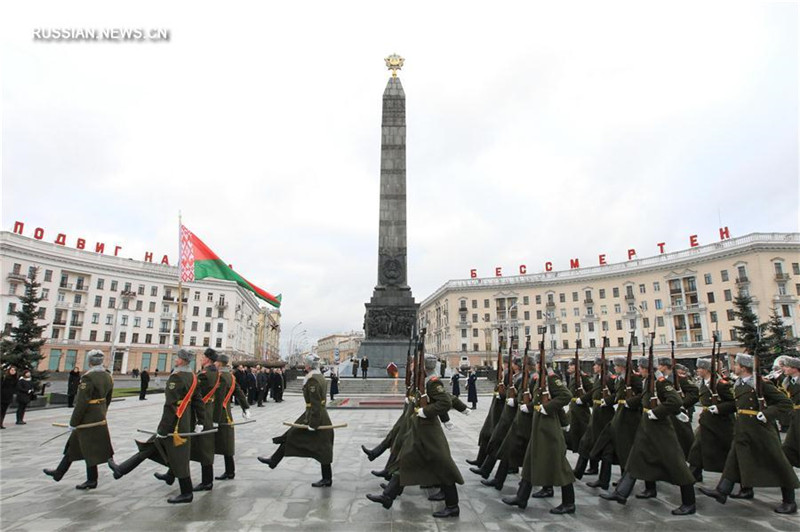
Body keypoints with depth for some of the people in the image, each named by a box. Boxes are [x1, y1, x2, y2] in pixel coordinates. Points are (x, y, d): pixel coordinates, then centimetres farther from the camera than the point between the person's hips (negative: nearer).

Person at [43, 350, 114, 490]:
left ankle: (92, 481, 15)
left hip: (88, 420, -8)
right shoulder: (107, 377, 4)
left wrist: (73, 423, -12)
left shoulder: (88, 378, -21)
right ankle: (58, 473, 37)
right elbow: (108, 400, 12)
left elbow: (81, 403, -21)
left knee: (89, 450, 4)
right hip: (99, 418, 8)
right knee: (74, 445, 22)